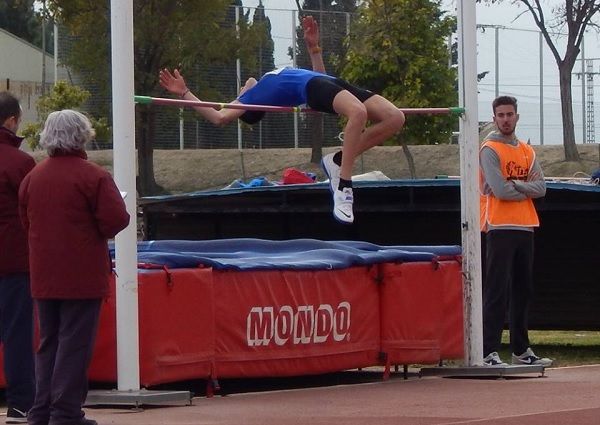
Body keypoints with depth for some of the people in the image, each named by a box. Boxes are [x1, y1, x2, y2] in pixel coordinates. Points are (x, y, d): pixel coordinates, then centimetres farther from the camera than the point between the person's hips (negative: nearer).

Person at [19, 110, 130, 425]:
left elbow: (25, 220, 12)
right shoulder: (93, 176, -13)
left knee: (48, 343, 14)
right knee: (75, 343, -2)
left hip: (44, 277, 6)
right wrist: (102, 230, 4)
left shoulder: (33, 176, 5)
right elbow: (116, 219, -17)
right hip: (82, 277, -6)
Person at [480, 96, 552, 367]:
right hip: (500, 228, -7)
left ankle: (521, 350, 19)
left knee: (523, 291, 11)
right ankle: (489, 353, -13)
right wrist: (527, 188, -2)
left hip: (525, 227, 7)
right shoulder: (490, 150, -5)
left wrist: (514, 185, -12)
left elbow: (541, 187, 3)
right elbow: (500, 190, -16)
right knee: (497, 292, -11)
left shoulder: (527, 151, 15)